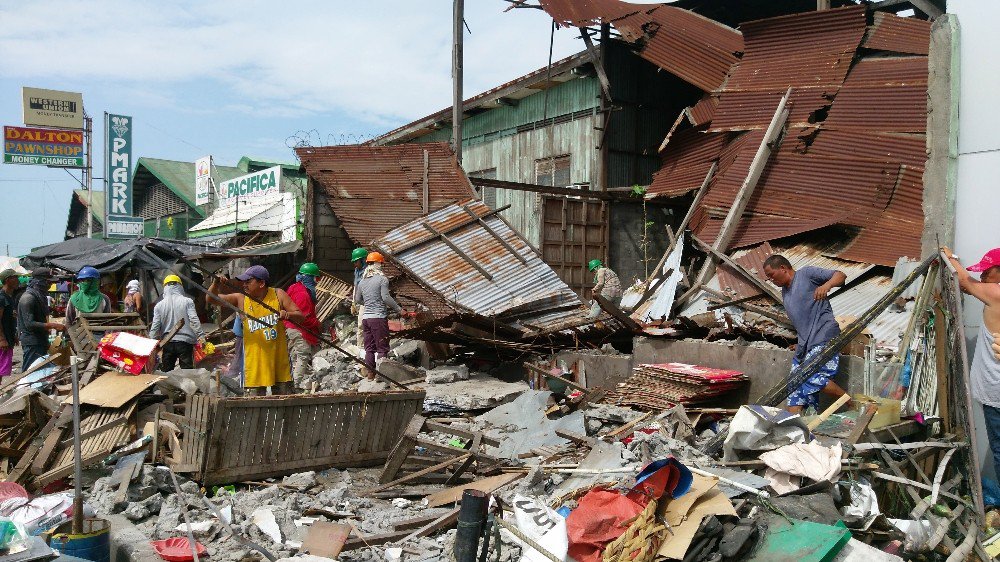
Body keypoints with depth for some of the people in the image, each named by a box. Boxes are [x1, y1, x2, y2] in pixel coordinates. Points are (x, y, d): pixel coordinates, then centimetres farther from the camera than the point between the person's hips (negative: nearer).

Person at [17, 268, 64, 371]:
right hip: (32, 343, -10)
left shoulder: (41, 296, 17)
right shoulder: (28, 297, -14)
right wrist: (53, 325, -25)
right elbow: (29, 324, -22)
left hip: (40, 342, 10)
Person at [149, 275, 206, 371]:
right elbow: (194, 321, -11)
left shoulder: (159, 305, 3)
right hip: (185, 342, -2)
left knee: (166, 372, 11)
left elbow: (155, 327, 2)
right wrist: (201, 336, -8)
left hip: (167, 343, 2)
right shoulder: (187, 302, -3)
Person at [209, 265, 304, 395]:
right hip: (254, 359, 0)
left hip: (279, 359, 0)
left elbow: (301, 317, -2)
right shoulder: (240, 299, 0)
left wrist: (288, 315, -23)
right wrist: (216, 283, -18)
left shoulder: (278, 295, -1)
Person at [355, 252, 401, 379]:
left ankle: (370, 372, 16)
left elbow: (357, 299, 19)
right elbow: (386, 297, -17)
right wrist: (399, 309, -10)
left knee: (369, 347, 13)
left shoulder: (362, 281, 11)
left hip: (365, 317, 6)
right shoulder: (382, 279, -9)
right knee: (382, 348, -1)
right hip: (379, 317, -6)